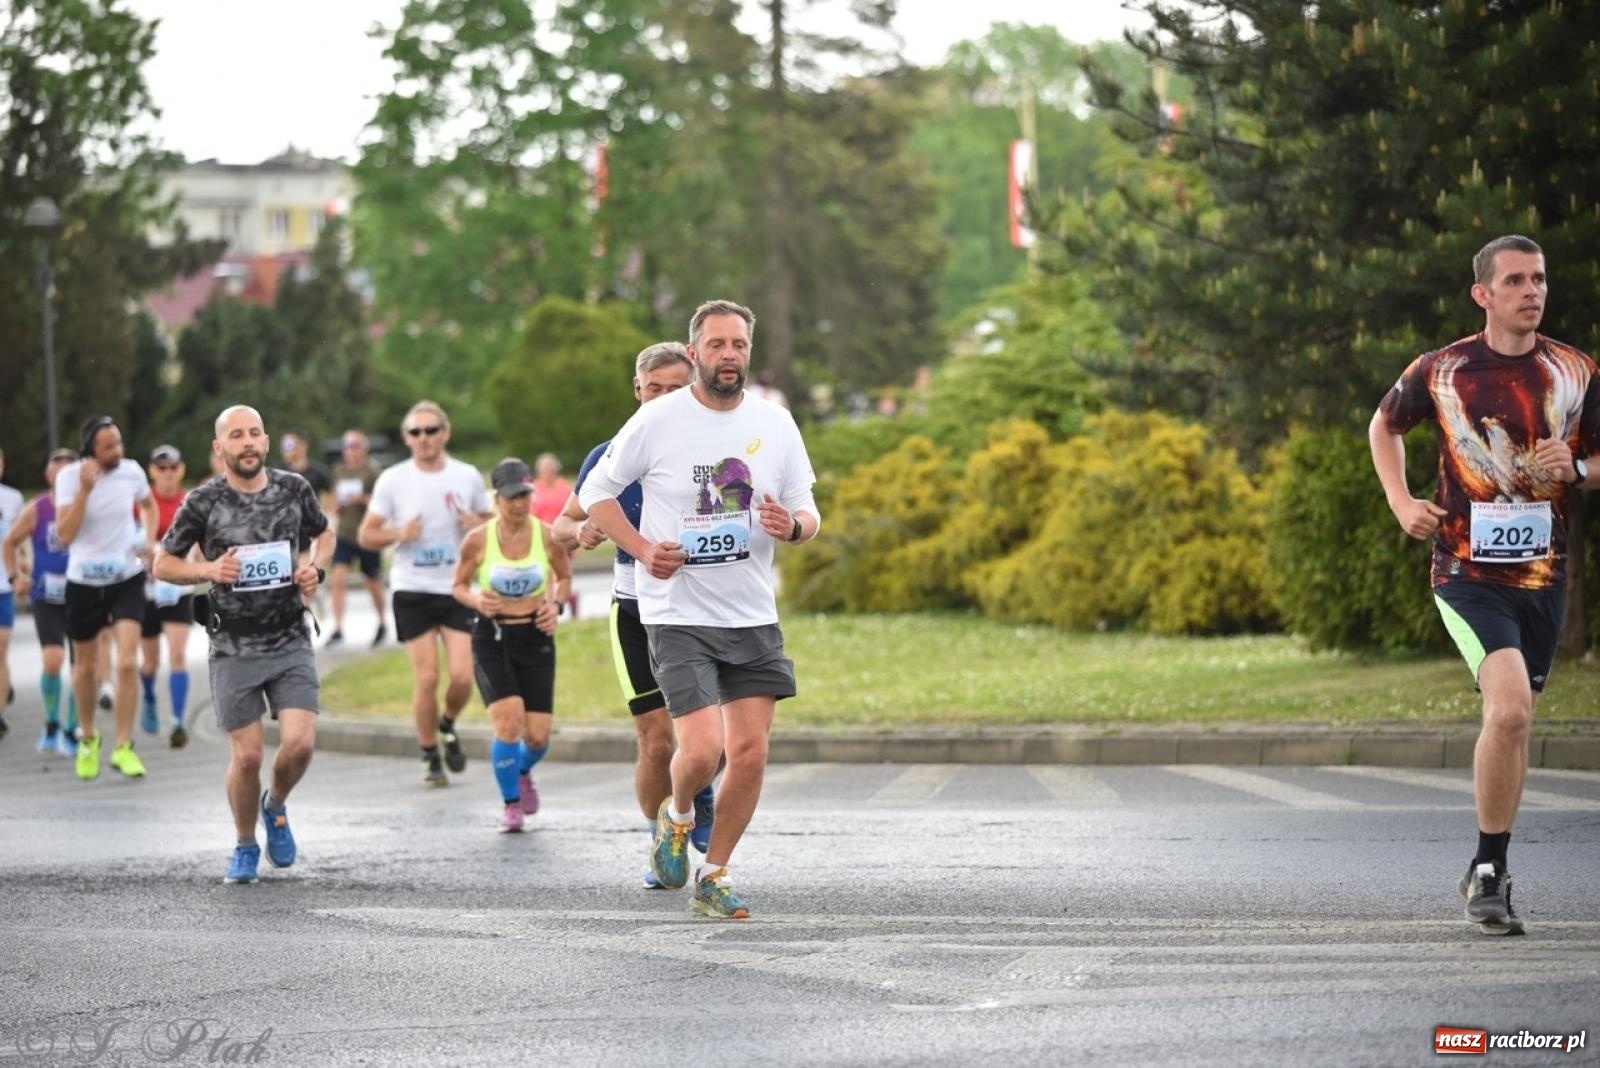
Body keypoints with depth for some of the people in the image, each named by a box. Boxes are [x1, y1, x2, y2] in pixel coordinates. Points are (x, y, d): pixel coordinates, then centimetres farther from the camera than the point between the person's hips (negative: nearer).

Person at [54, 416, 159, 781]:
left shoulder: (131, 471, -5)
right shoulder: (70, 477, -11)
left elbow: (148, 505, 18)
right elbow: (64, 535, -19)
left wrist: (150, 540, 1)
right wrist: (85, 489, -26)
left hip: (127, 580, 1)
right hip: (83, 583, -1)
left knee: (128, 663, -14)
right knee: (86, 668, 12)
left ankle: (123, 747, -7)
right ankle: (88, 738, 35)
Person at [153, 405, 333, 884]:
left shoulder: (294, 489, 1)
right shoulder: (203, 502, -5)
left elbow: (323, 534, 21)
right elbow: (162, 564, 3)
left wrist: (315, 567, 0)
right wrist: (208, 570, -15)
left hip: (291, 643, 2)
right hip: (234, 649, -1)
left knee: (300, 744, -12)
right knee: (247, 755, -2)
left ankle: (275, 805, 21)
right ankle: (245, 848, 22)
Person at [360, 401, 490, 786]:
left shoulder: (468, 477, 3)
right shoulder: (393, 480, -1)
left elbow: (490, 526, 14)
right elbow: (366, 535, 3)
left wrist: (478, 525, -10)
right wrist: (399, 533, -16)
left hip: (457, 590, 1)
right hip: (412, 591, -1)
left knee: (462, 675, -9)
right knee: (426, 678, -5)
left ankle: (448, 726, 23)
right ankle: (430, 759, 11)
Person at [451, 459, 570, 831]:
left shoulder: (548, 536, -5)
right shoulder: (477, 541, -9)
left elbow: (564, 577, 12)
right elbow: (459, 585, 4)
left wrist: (556, 604, -7)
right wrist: (476, 600, -18)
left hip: (536, 638, 2)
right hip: (492, 639, -2)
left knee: (538, 736, -1)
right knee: (508, 723, -18)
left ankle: (523, 772, 37)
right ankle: (511, 803, 3)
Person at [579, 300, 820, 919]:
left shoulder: (776, 423, 4)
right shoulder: (657, 420, -7)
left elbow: (807, 512, 11)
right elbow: (596, 491, 3)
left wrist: (793, 525, -14)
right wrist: (642, 548, -12)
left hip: (753, 617, 4)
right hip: (678, 616, -4)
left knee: (750, 753, 1)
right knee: (702, 748, -16)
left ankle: (713, 876, 18)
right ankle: (676, 816, 19)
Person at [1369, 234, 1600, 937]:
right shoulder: (1441, 372, -2)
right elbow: (1384, 427, 17)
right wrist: (1401, 502, 3)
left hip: (1542, 575, 4)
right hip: (1468, 571, -3)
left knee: (1513, 719, 12)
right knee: (1509, 707, -22)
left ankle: (1487, 877, 29)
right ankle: (1488, 872, -10)